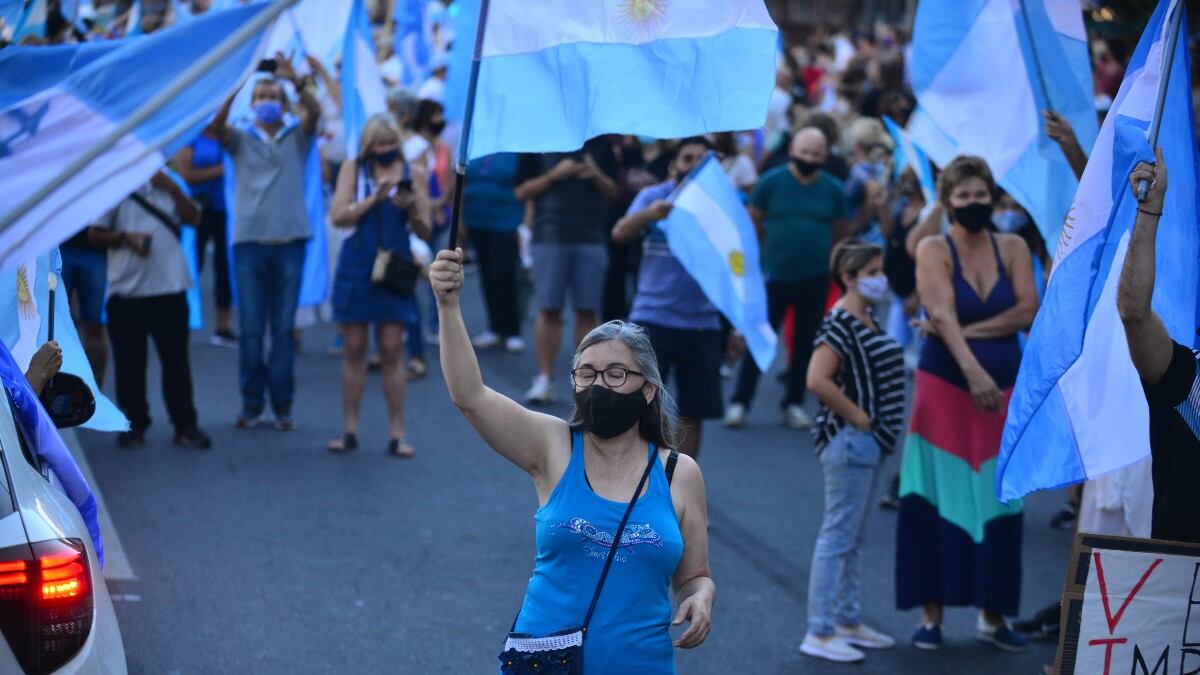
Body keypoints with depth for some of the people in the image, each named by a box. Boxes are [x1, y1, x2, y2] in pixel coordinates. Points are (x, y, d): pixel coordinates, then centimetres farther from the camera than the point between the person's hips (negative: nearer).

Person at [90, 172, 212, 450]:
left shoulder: (166, 186, 11)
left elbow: (193, 218, 2)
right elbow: (96, 234, 1)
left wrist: (173, 189, -8)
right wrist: (126, 238, -15)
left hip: (169, 289, 1)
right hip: (126, 291, -1)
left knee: (176, 359, 3)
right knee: (129, 362, 4)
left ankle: (185, 425, 8)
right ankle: (134, 424, 15)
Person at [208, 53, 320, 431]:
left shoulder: (297, 137, 9)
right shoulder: (240, 140, 10)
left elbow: (314, 112, -9)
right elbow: (216, 127, -10)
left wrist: (297, 81, -27)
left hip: (290, 240, 0)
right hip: (249, 240, 0)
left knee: (284, 326, 2)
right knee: (250, 328, 1)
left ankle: (282, 405, 7)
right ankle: (251, 404, 7)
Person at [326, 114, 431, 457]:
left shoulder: (413, 172, 4)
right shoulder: (353, 169, 4)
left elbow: (425, 230, 3)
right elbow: (338, 216, -6)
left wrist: (412, 209, -16)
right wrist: (374, 198, -15)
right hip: (356, 269, 0)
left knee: (392, 352, -1)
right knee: (354, 350, 4)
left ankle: (396, 433, 1)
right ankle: (350, 430, 11)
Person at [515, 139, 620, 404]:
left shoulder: (600, 144, 9)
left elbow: (614, 192, 11)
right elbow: (522, 192, 1)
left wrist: (596, 175, -9)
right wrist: (554, 175, -12)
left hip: (592, 237, 1)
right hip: (550, 236, -1)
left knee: (588, 311, 2)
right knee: (548, 310, -1)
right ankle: (544, 378, 4)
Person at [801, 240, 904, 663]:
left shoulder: (866, 321, 12)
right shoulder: (840, 324, -18)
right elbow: (817, 380, -29)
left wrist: (876, 425, 12)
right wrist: (856, 416, -19)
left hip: (869, 442, 10)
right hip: (849, 439, -10)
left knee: (853, 537, 17)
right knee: (838, 536, -5)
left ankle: (849, 621, 27)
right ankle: (820, 633, 0)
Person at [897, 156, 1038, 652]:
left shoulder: (1013, 248, 7)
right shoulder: (934, 250, -4)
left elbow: (1027, 312, -5)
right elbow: (943, 315, -18)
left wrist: (966, 330, -14)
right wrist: (972, 371, -32)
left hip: (1004, 383, 3)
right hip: (944, 382, -3)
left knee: (997, 497, 4)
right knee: (941, 495, -2)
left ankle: (993, 614, 11)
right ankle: (931, 613, 3)